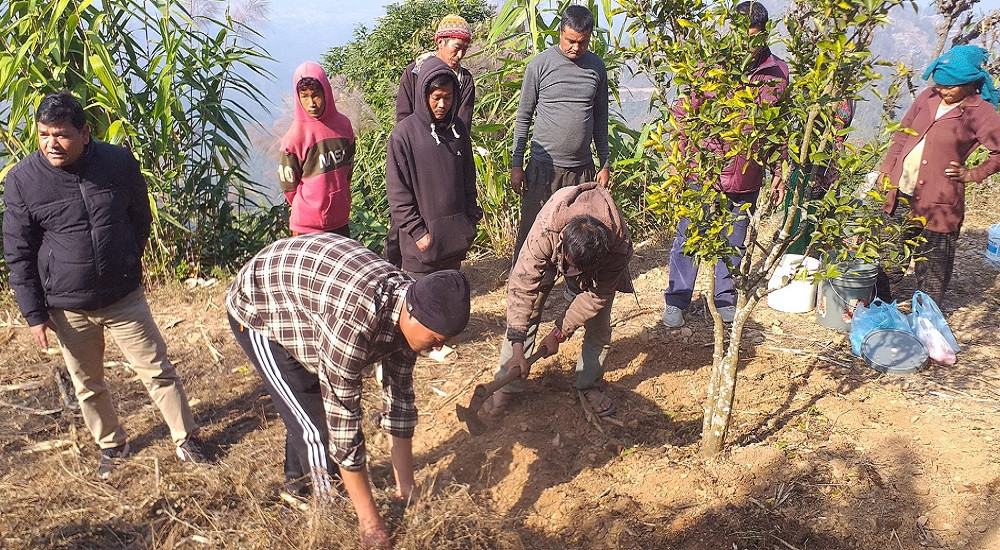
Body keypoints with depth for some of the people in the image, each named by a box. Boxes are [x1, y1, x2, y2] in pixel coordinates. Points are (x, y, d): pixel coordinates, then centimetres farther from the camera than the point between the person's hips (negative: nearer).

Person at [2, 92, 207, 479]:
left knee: (158, 371, 6)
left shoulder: (120, 162, -9)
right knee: (87, 385, 15)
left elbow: (140, 218, 10)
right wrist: (34, 313, -5)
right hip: (67, 308, 0)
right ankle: (111, 445, 36)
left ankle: (186, 439, 20)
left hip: (124, 298, 0)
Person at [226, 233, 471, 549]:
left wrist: (405, 484, -1)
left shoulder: (408, 303, -16)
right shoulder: (354, 319, -42)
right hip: (258, 310, -7)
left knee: (318, 403, 18)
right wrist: (369, 519, -26)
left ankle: (299, 480, 43)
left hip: (296, 299, 7)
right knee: (317, 425, -10)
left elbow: (400, 395, -6)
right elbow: (343, 418, -35)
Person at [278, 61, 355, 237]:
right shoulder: (295, 135, -13)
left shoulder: (343, 124, 0)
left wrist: (339, 200, 13)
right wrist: (307, 208, 6)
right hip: (307, 224, -5)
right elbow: (288, 185, -5)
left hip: (341, 220, 5)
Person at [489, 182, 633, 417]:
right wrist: (518, 348, -41)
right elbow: (522, 287, -40)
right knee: (523, 312, -10)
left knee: (598, 322, -7)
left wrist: (559, 333, -23)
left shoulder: (621, 246, -41)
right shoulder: (544, 231, -46)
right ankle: (507, 385, 2)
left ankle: (590, 384, 14)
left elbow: (595, 296, -26)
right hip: (552, 249, 0)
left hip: (600, 260, 1)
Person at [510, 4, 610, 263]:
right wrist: (516, 164, -2)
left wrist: (605, 164, 11)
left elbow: (600, 120, 15)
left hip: (583, 167, 3)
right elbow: (523, 118, 1)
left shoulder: (597, 67, 8)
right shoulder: (540, 65, -2)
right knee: (531, 231, 0)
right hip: (544, 165, -3)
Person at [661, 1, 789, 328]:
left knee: (735, 243, 16)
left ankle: (725, 299, 33)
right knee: (688, 240, 6)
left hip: (747, 177, 3)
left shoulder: (777, 72, 2)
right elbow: (683, 113, -1)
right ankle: (676, 301, 20)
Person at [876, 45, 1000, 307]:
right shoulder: (928, 97, 7)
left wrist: (971, 174, -14)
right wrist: (887, 170, 10)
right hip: (900, 195, 5)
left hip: (937, 203, -5)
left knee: (932, 271, 7)